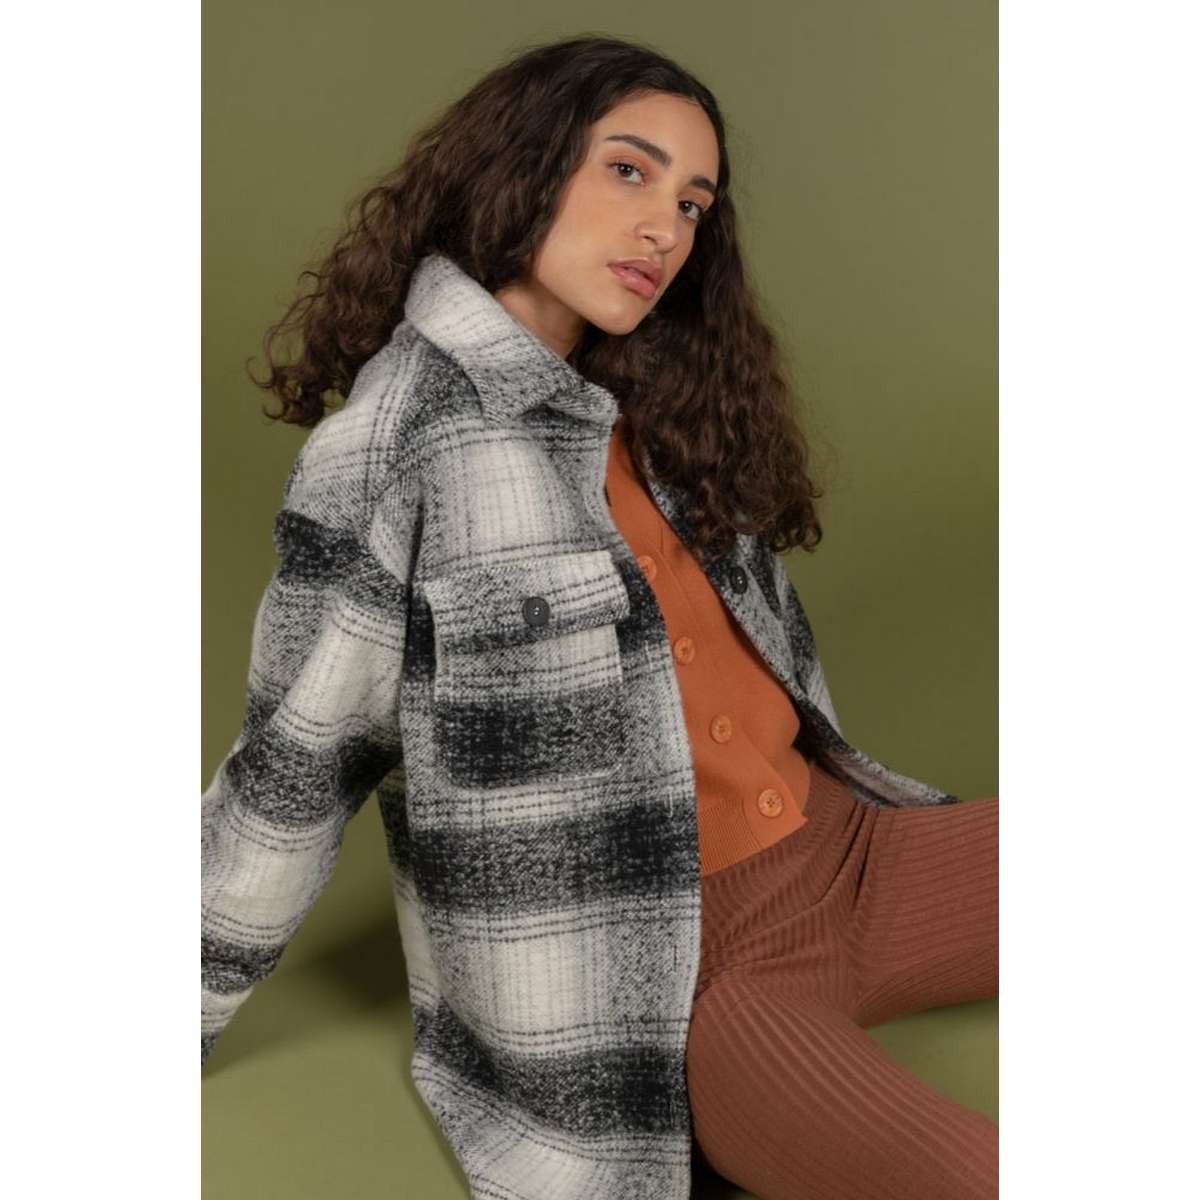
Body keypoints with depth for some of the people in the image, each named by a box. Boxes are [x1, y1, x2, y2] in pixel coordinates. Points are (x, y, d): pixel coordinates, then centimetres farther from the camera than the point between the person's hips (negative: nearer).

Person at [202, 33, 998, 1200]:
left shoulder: (663, 416, 8)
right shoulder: (397, 446, -12)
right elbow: (290, 778, -7)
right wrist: (183, 1025, 0)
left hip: (850, 860, 7)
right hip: (690, 987, -7)